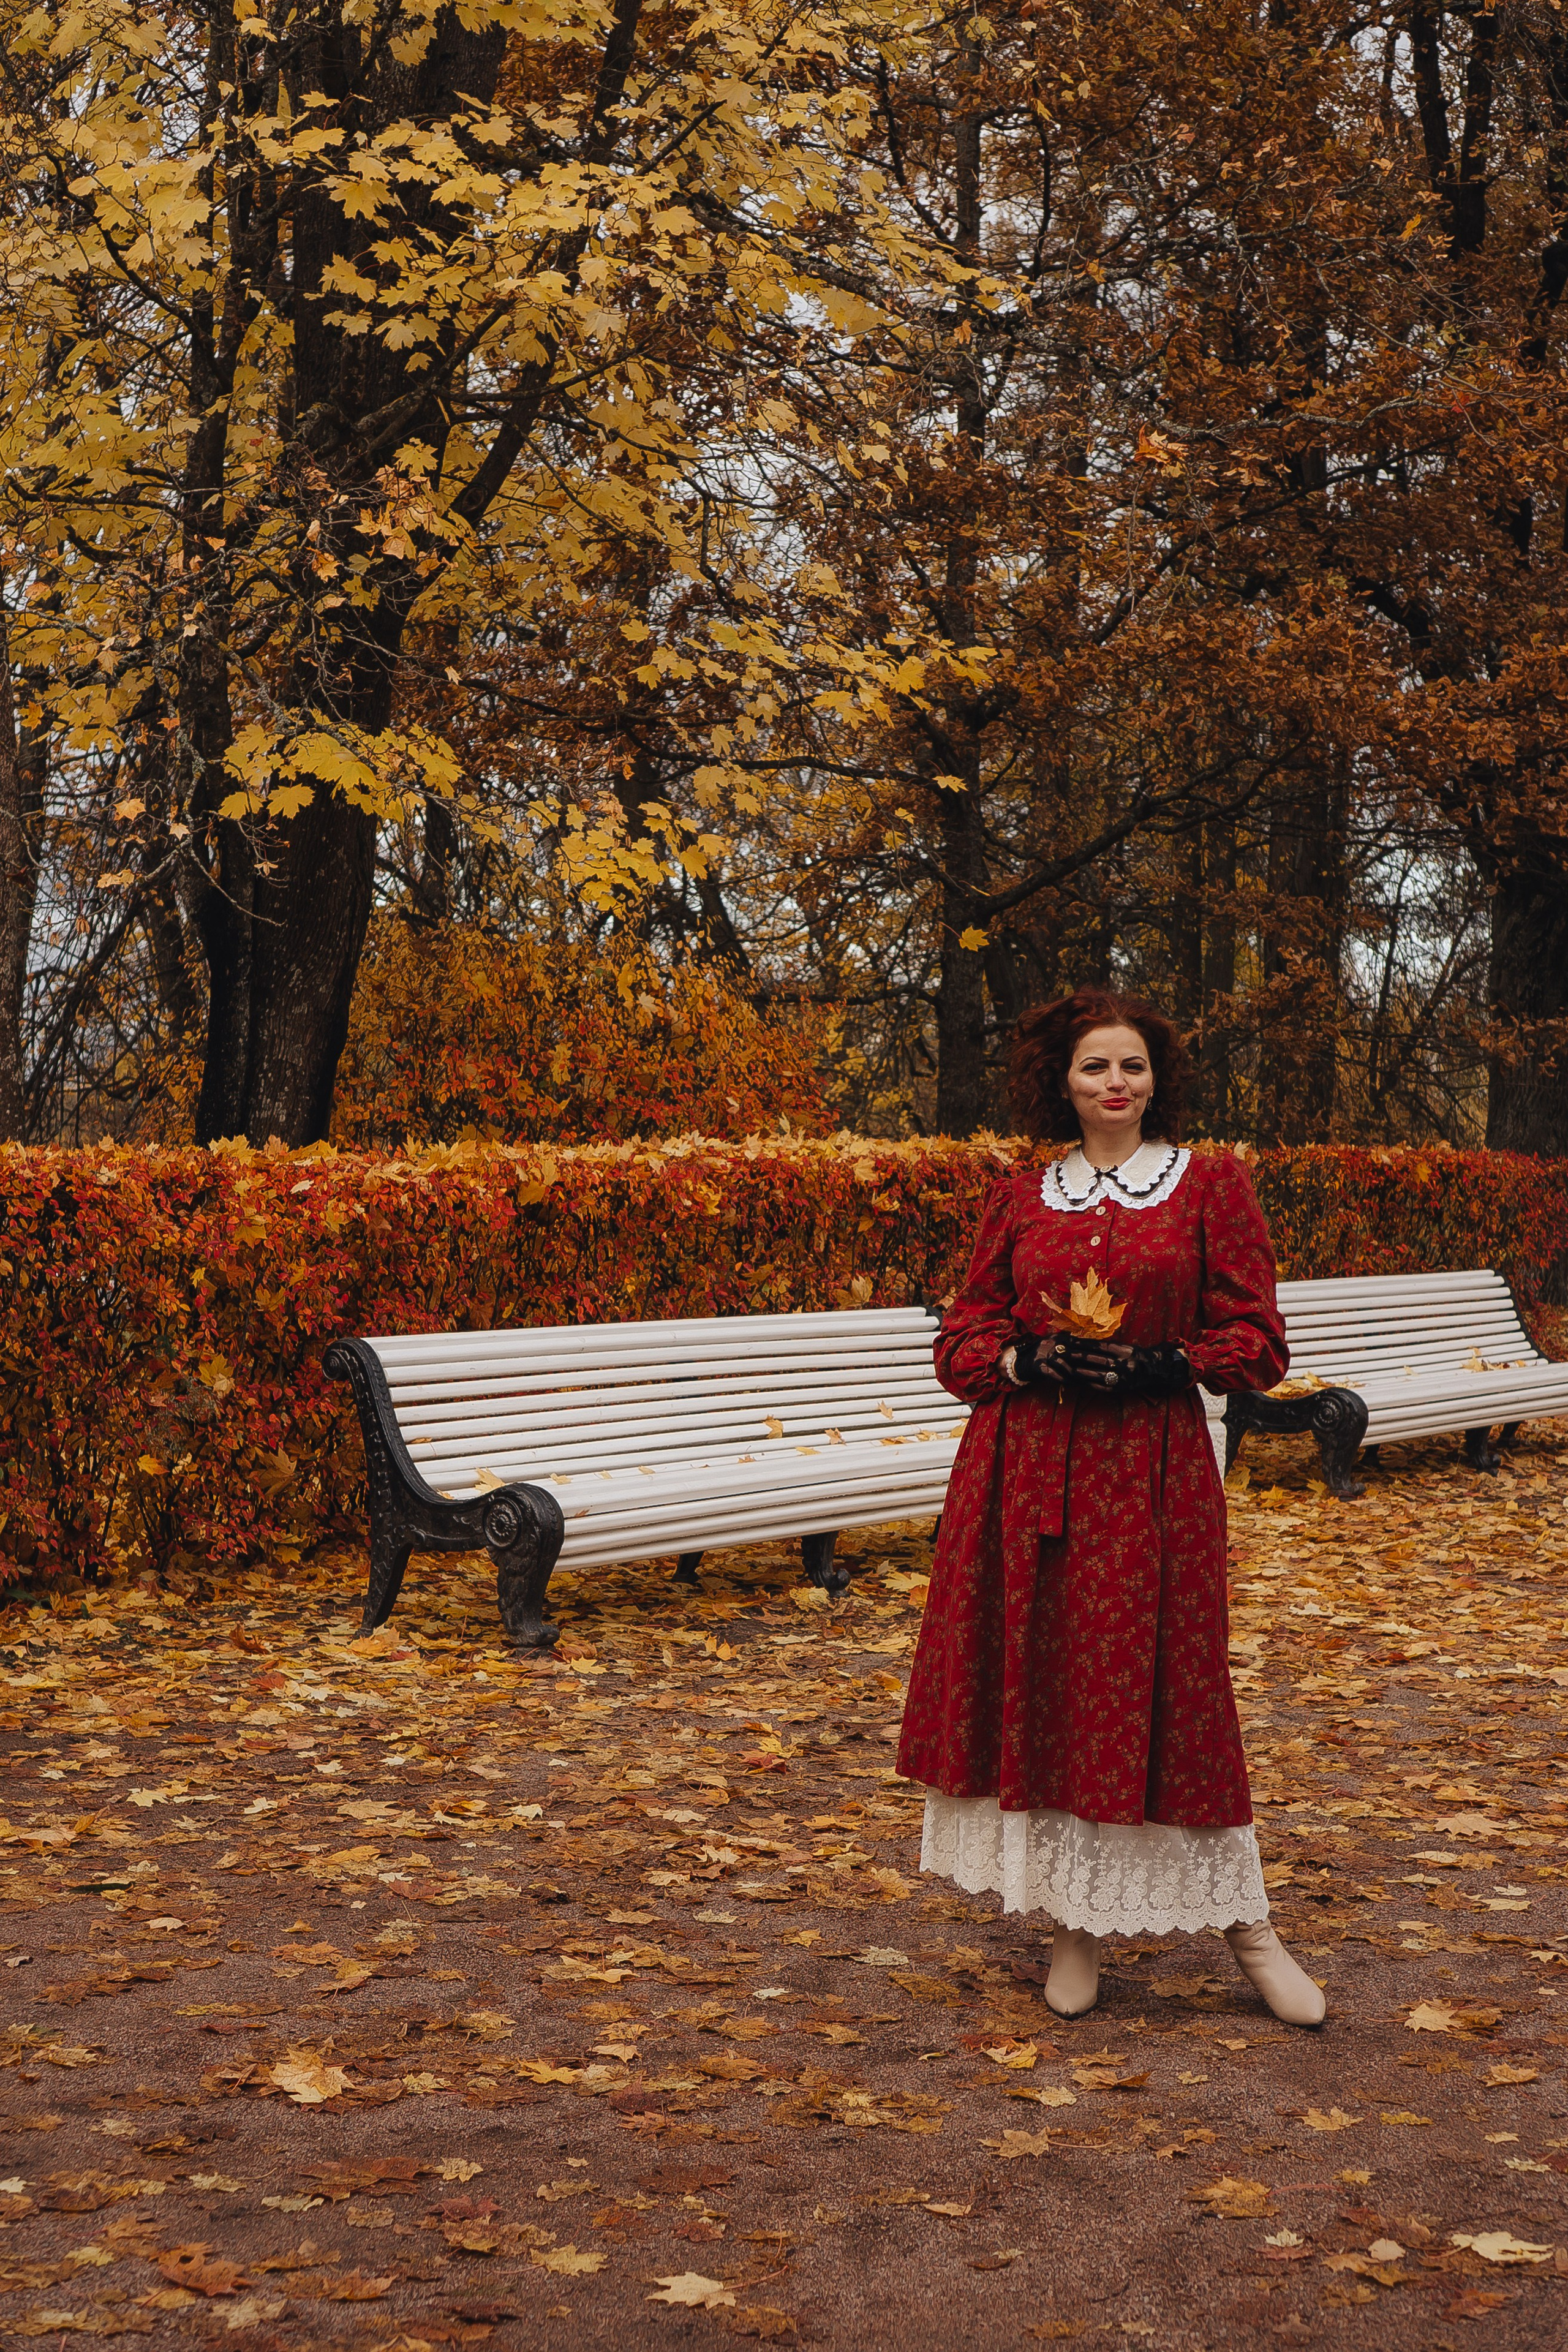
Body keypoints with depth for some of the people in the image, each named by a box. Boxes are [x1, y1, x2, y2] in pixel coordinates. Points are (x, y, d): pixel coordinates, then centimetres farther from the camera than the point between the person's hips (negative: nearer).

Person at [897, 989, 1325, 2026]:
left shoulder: (1212, 1184, 3)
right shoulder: (1020, 1200, 9)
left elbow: (1257, 1345, 1)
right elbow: (962, 1340, 11)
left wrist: (1155, 1366, -14)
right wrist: (1029, 1363, -10)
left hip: (1152, 1470, -2)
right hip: (1026, 1470, 3)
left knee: (1164, 1693, -2)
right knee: (1040, 1689, 4)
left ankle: (1246, 1919, 12)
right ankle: (1075, 1923, 16)